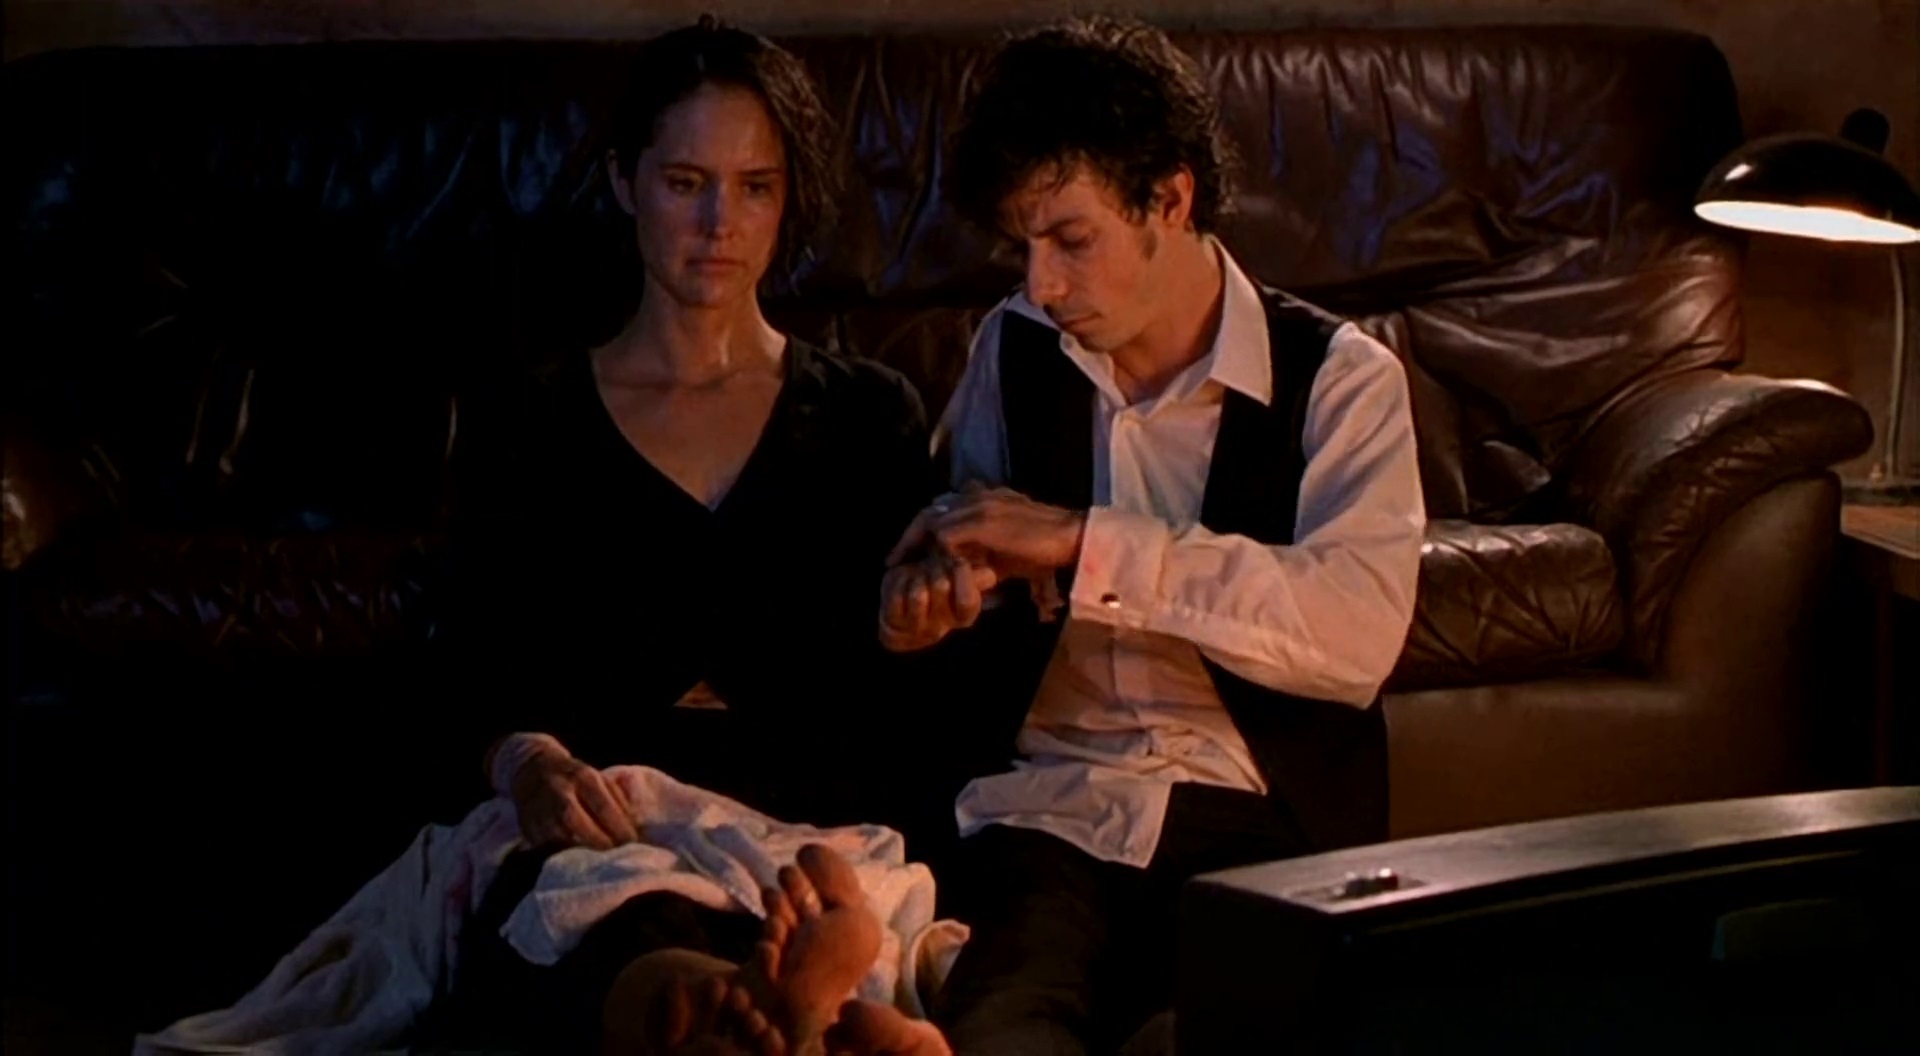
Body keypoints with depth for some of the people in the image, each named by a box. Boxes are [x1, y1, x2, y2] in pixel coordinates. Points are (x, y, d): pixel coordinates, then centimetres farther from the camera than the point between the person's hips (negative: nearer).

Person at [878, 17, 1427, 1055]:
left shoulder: (1337, 378, 0)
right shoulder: (1016, 354, 14)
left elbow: (1359, 629, -17)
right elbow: (955, 529, 31)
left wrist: (1087, 544, -19)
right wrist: (932, 582, 5)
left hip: (1257, 821, -1)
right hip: (1044, 810, 2)